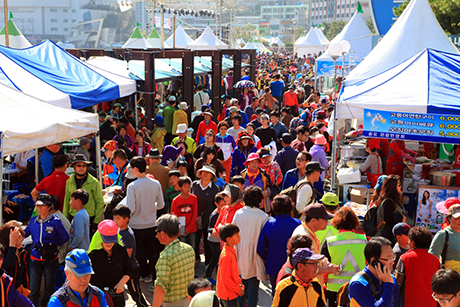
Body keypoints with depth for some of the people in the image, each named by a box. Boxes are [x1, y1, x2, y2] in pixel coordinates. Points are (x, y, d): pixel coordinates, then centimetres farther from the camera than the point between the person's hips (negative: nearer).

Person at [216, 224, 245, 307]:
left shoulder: (232, 250, 3)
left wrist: (239, 282, 9)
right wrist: (238, 289, -16)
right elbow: (225, 278, -24)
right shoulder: (226, 256, -27)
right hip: (228, 294, -9)